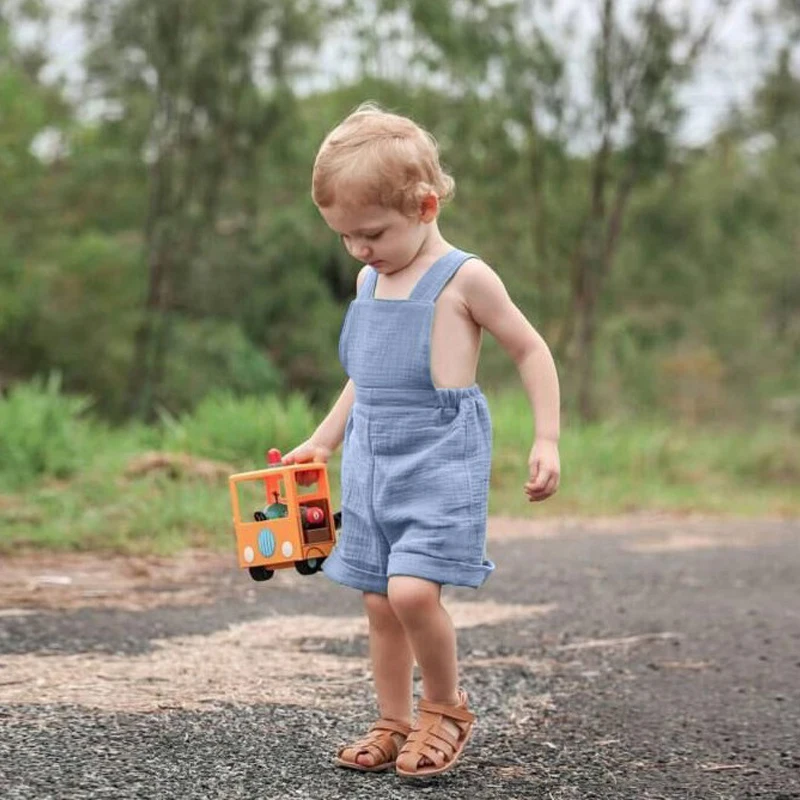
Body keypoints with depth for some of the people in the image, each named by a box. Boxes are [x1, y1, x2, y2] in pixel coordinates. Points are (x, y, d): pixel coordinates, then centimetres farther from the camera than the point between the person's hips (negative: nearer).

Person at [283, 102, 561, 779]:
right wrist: (322, 442, 23)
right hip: (372, 459, 7)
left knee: (412, 590, -20)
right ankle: (395, 724, 19)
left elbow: (531, 350, -1)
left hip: (440, 456, -7)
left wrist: (547, 440, -7)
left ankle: (446, 707, 3)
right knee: (379, 602, 7)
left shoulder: (463, 278, -7)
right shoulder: (368, 282, 13)